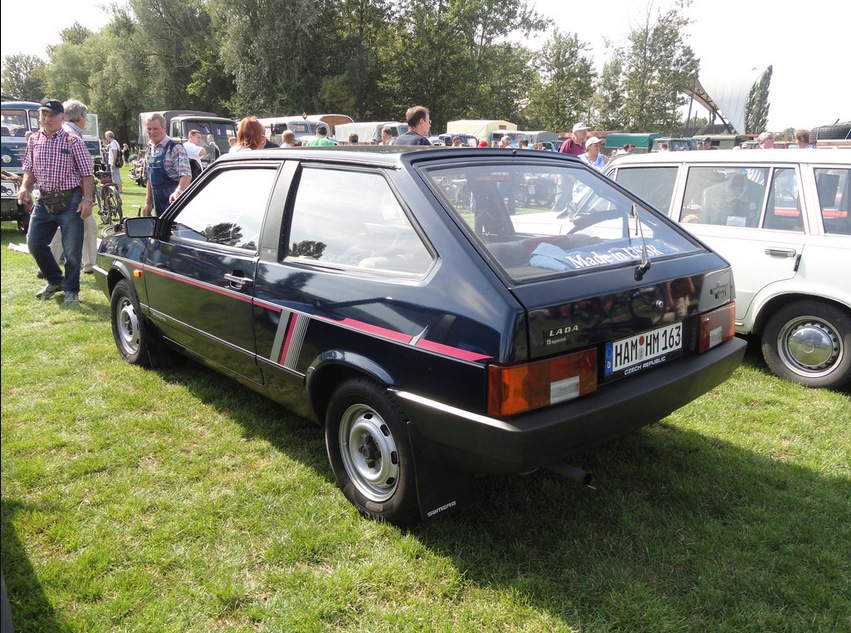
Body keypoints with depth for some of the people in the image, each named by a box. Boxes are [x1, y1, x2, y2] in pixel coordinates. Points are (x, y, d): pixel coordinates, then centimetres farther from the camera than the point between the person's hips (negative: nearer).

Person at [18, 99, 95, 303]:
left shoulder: (73, 141, -5)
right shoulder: (34, 140, 8)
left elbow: (86, 174, -6)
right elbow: (30, 170, 14)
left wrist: (87, 199, -16)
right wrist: (24, 187, -5)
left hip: (70, 201, -5)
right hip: (44, 200, 5)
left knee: (72, 249, -2)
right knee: (34, 243, 8)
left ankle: (71, 290, 13)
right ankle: (55, 281, 27)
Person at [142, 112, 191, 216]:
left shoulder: (175, 148, -11)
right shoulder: (149, 150, 13)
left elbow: (186, 175, -24)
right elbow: (150, 179, 20)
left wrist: (178, 191, -42)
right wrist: (148, 203, 15)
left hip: (173, 200, -7)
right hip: (158, 202, 7)